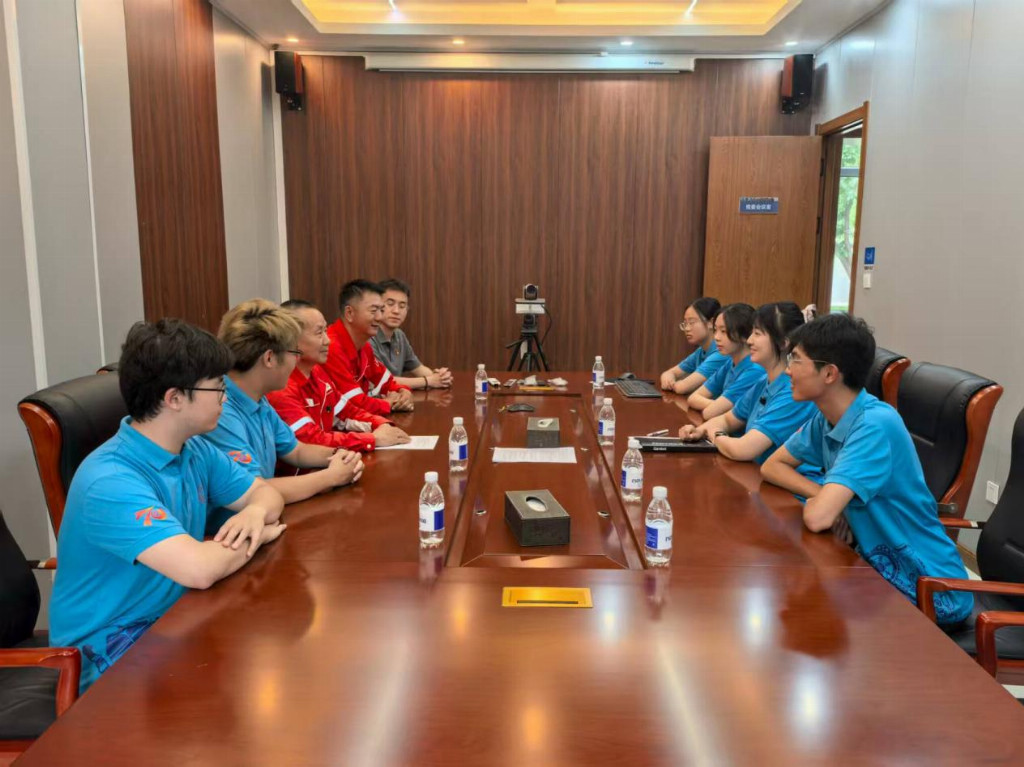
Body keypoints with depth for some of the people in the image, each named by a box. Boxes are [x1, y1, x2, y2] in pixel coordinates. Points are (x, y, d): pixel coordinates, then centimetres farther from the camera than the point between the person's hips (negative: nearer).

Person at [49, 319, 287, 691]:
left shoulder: (194, 450, 0)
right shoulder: (111, 482, -27)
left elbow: (265, 491, 9)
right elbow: (199, 569, -37)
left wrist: (256, 513, -15)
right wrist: (258, 537, -17)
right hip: (110, 652, -7)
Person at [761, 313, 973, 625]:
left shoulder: (875, 425, -27)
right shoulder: (826, 418, -2)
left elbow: (818, 518, -35)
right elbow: (772, 466, 7)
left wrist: (815, 500, -11)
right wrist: (822, 495, -10)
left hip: (926, 589, -7)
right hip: (879, 563, 7)